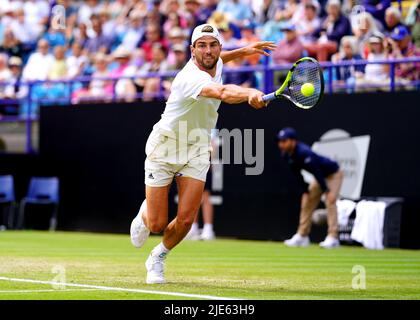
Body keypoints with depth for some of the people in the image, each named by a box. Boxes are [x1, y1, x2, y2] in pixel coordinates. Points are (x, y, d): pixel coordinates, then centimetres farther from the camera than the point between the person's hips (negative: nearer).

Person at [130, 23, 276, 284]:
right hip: (165, 145, -6)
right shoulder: (191, 77, -32)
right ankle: (145, 213, 38)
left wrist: (243, 51, 18)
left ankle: (158, 258, 22)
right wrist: (251, 94, -71)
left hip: (197, 149, 6)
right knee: (157, 225, -2)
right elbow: (222, 92, -54)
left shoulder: (216, 63, -5)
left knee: (185, 220, -8)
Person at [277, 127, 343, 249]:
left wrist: (327, 191, -37)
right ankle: (302, 236, 17)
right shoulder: (287, 155, -10)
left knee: (330, 201, -22)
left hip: (333, 174, -9)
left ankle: (332, 237, -25)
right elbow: (297, 174, 1)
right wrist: (306, 191, -1)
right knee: (307, 202, 9)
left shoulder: (304, 152, -36)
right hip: (320, 176, 9)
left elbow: (316, 172, -36)